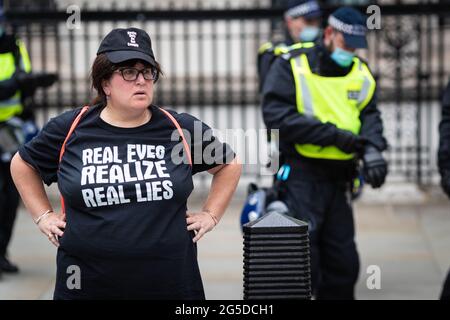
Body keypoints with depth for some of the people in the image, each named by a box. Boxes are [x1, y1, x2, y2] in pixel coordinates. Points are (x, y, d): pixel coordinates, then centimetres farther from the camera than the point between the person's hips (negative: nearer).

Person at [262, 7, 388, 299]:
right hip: (301, 174, -6)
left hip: (338, 177, 6)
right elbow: (276, 114, -17)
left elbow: (370, 115, 3)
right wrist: (334, 135, -19)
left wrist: (372, 149, -20)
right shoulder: (291, 66, -7)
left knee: (344, 261, 12)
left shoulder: (361, 73, 11)